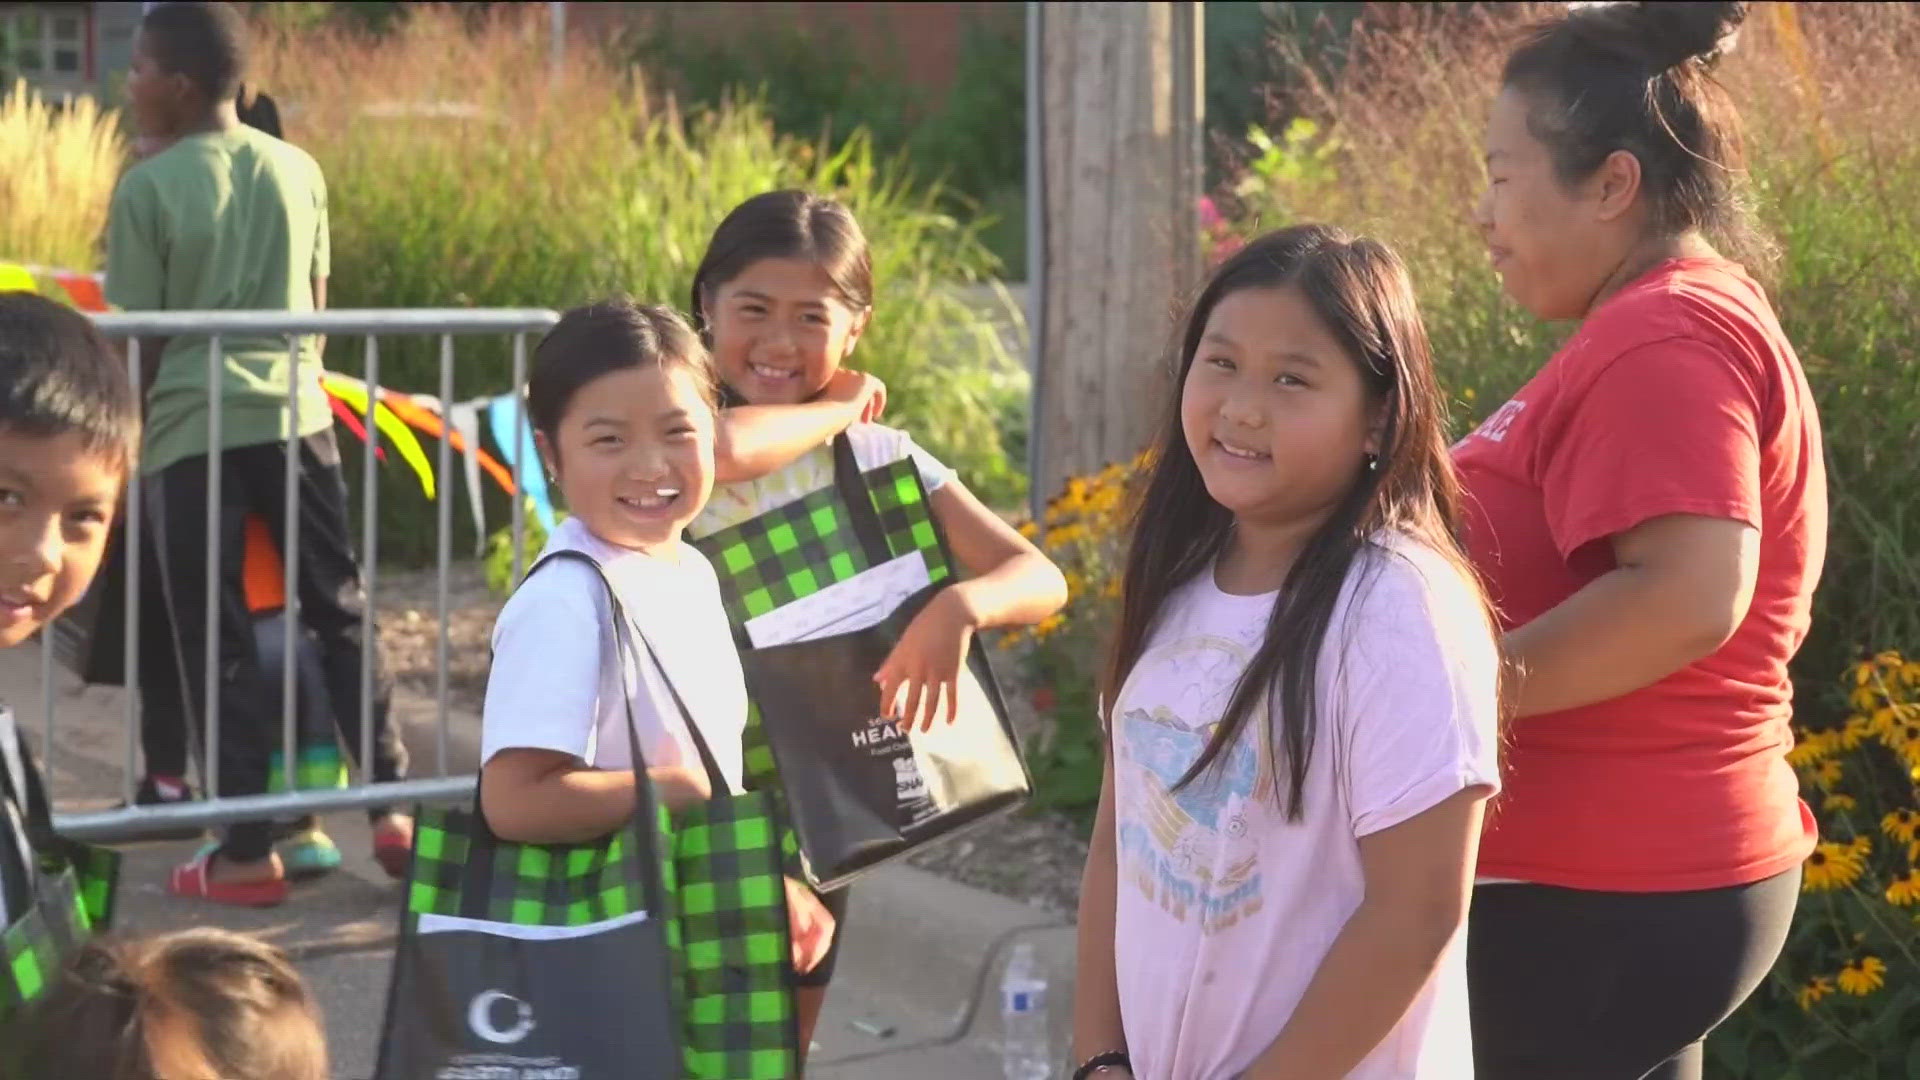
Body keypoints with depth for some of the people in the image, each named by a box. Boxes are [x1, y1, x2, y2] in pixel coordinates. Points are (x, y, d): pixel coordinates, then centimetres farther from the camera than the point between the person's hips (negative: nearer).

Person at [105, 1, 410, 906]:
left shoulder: (148, 188, -9)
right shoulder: (298, 170, 5)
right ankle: (391, 806, 12)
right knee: (342, 612, 14)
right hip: (295, 416, 4)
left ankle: (247, 852, 6)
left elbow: (142, 338, -7)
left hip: (193, 432, -4)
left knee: (218, 642, 3)